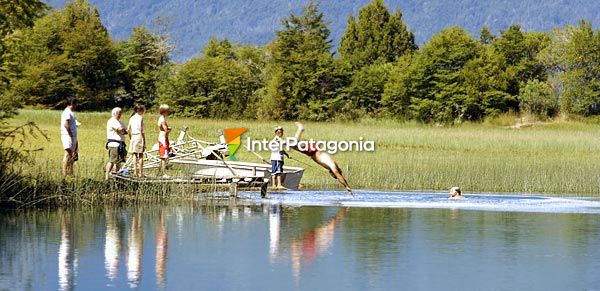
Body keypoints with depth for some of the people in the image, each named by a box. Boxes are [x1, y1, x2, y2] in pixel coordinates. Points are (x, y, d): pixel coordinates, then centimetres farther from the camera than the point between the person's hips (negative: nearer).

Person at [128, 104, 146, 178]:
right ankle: (140, 173, 1)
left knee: (134, 155, 8)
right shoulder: (140, 117, -8)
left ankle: (135, 172, 5)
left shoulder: (132, 118, 11)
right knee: (141, 155, 1)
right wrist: (144, 140, -12)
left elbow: (128, 129, 10)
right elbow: (141, 130, -15)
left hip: (133, 137, 5)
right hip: (139, 136, -5)